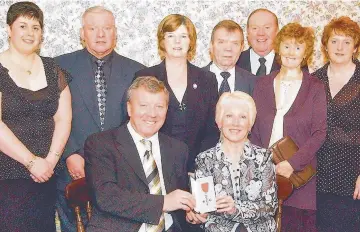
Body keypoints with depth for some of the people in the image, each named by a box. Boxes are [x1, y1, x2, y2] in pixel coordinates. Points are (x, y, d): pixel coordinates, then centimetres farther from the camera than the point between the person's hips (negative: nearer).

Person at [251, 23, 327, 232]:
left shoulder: (315, 87, 1)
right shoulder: (263, 84, 10)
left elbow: (320, 132, -5)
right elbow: (255, 129, 9)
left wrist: (293, 163, -14)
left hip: (300, 173, -2)